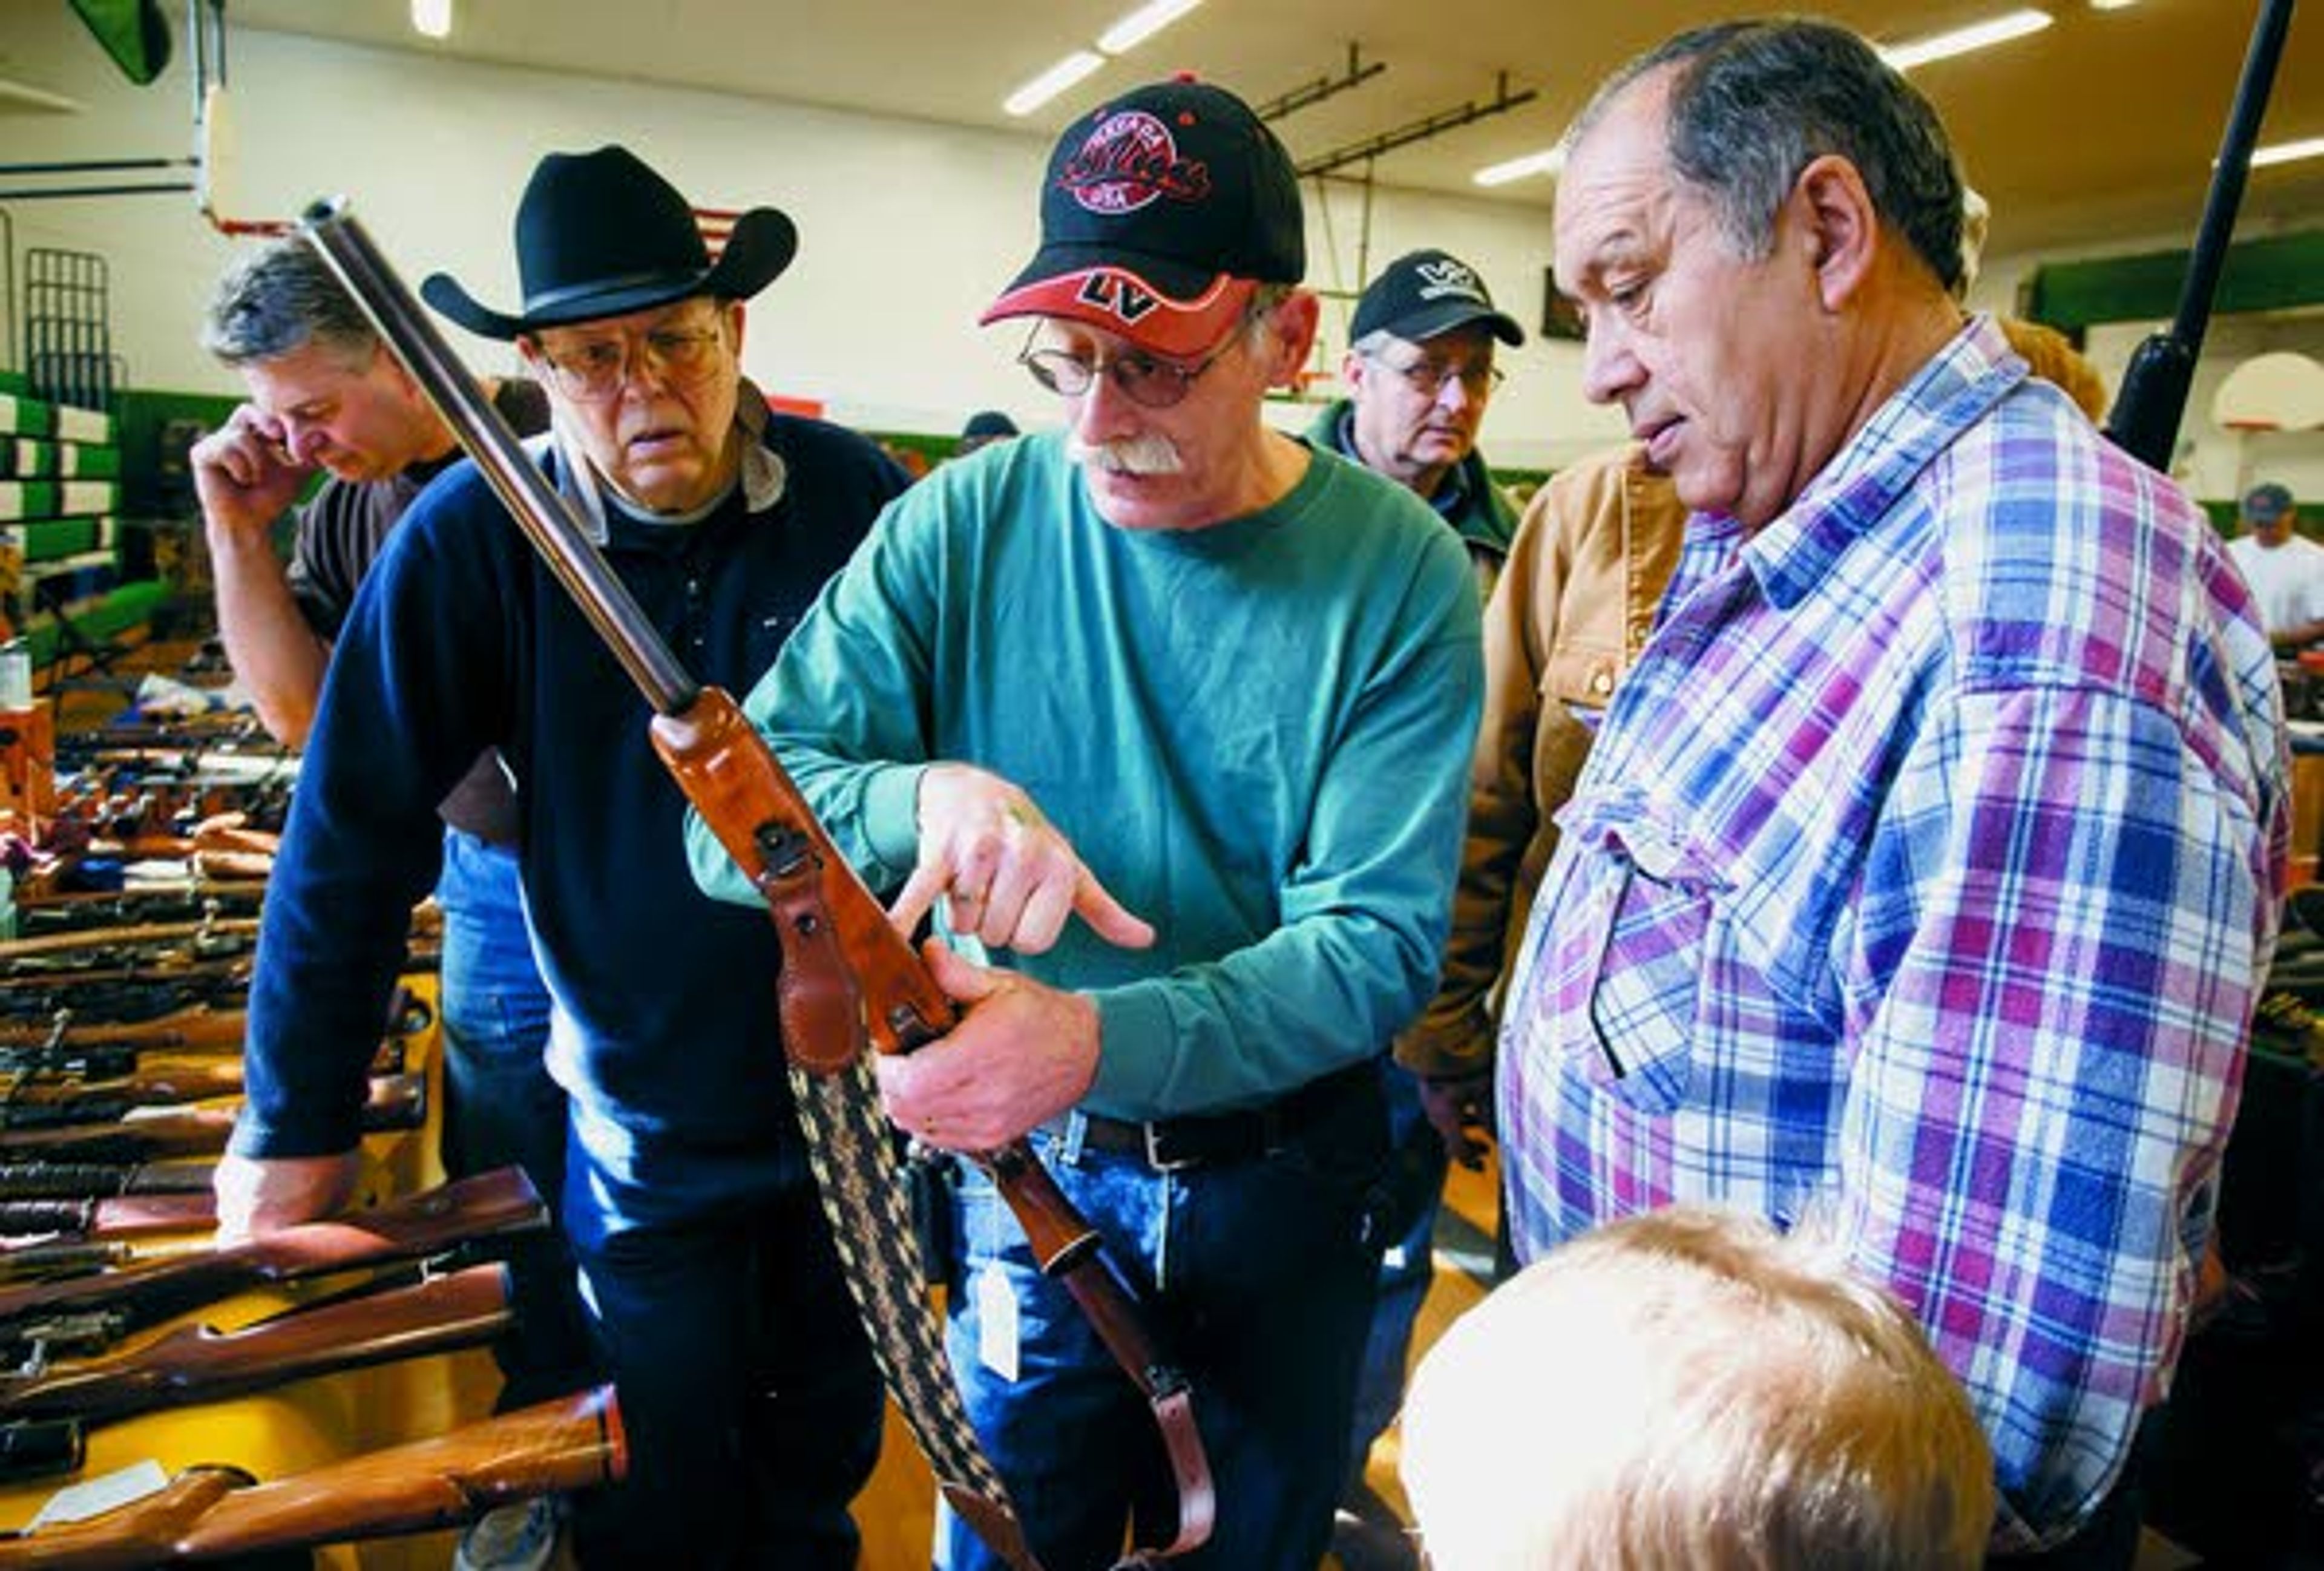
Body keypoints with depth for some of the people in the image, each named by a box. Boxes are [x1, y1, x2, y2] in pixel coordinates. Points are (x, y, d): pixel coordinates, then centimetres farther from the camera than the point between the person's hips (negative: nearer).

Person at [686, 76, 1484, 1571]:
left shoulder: (1401, 577, -15)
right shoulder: (962, 526, -12)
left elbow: (1376, 943, -21)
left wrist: (1097, 1040, -36)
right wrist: (922, 797, -36)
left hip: (1290, 1185, 1)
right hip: (1032, 1174, 0)